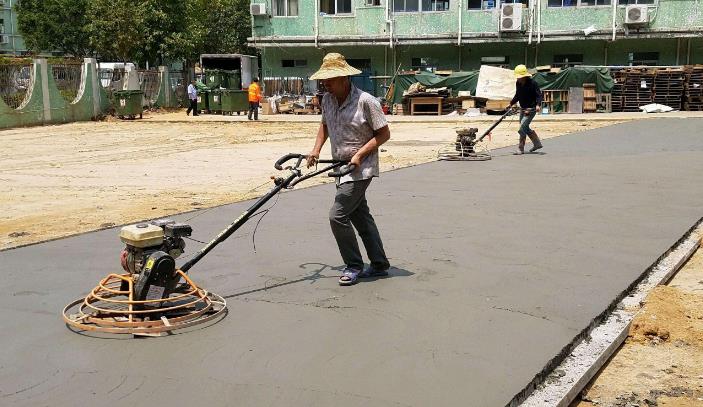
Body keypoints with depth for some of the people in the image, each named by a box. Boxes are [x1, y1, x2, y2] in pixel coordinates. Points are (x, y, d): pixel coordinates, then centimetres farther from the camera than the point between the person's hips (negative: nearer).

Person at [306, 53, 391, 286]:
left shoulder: (365, 101, -17)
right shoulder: (327, 100, 5)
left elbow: (384, 134, -12)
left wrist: (359, 154, -19)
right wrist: (316, 150, 10)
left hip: (360, 169, -8)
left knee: (338, 216, -13)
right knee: (360, 216, 14)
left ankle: (354, 266, 4)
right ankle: (379, 265, 25)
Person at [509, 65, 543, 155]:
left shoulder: (532, 83, -16)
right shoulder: (518, 83, 3)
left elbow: (539, 95, -15)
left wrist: (538, 105, -30)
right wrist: (511, 103, 13)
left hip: (531, 109, -8)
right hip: (522, 109, 8)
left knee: (522, 129, -13)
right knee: (525, 128, 13)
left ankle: (521, 148, -2)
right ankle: (537, 143, 29)